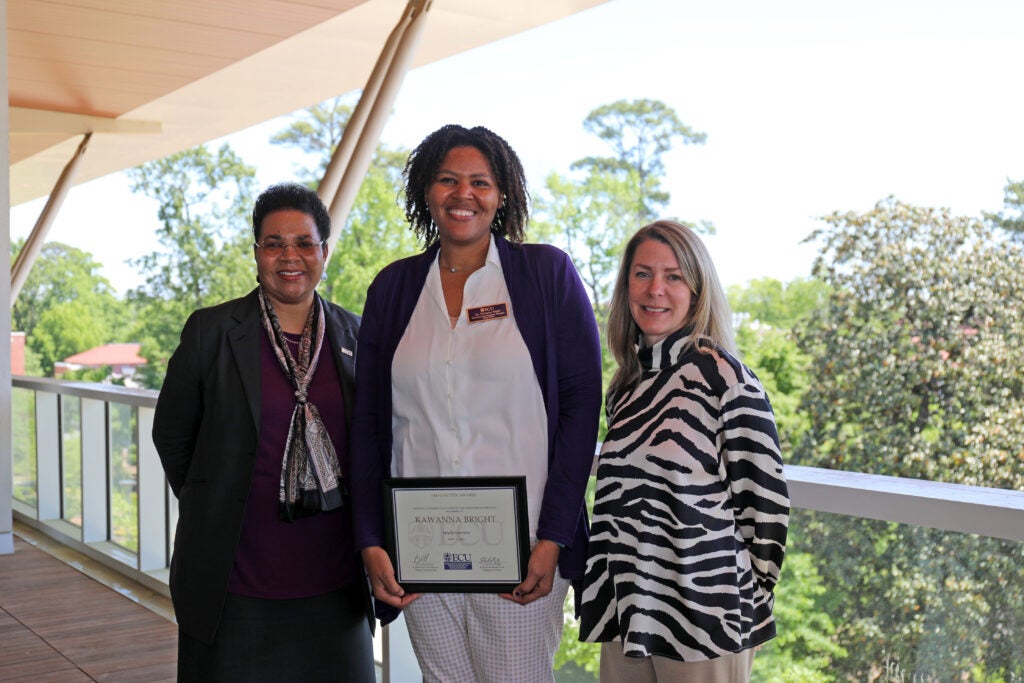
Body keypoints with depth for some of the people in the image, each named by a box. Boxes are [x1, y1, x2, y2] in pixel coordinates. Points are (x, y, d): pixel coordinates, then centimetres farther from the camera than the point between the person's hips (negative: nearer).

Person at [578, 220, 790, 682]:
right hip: (628, 609, 6)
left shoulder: (721, 377, -12)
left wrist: (748, 605, -8)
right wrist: (602, 590, 13)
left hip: (701, 618, -6)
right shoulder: (627, 384, 9)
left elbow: (763, 502, -11)